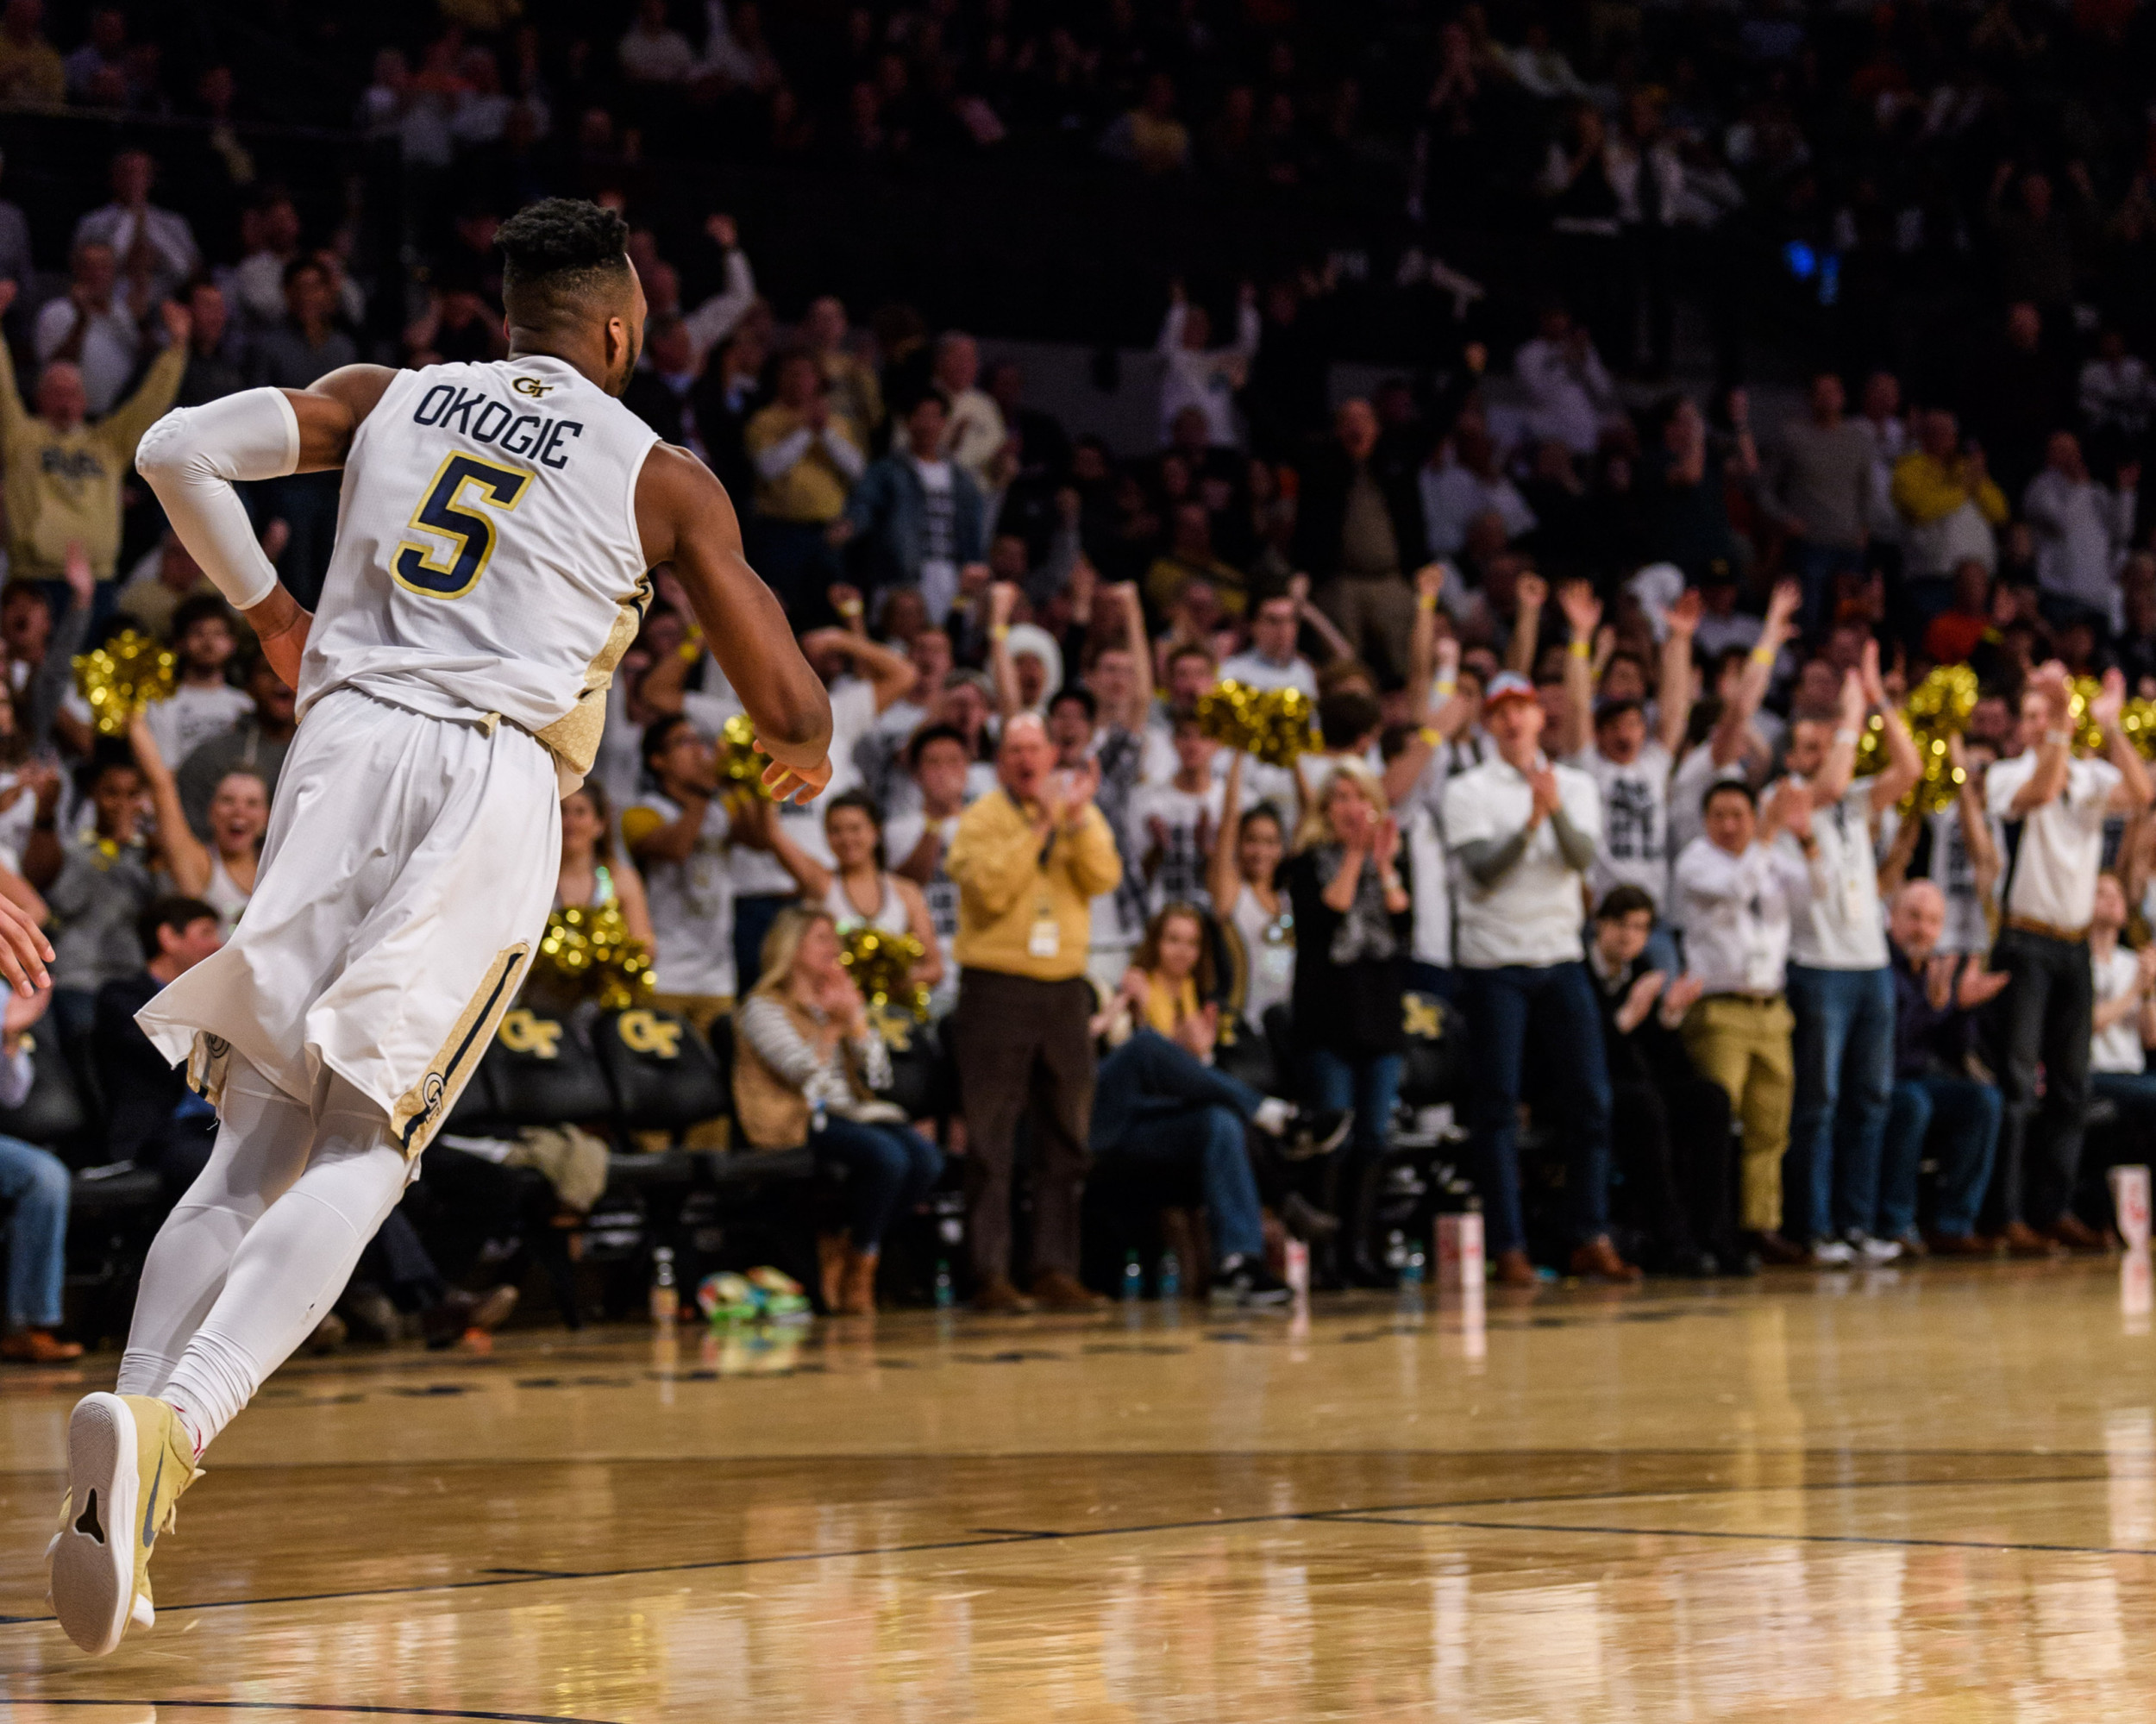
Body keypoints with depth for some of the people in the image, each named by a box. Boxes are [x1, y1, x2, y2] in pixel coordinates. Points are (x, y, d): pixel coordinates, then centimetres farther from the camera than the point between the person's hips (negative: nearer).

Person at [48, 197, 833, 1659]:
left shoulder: (384, 398, 20)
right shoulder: (663, 477, 12)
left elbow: (178, 450, 6)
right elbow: (792, 711, 10)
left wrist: (266, 609, 21)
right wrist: (804, 765, 35)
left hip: (345, 749, 3)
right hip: (495, 784, -3)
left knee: (256, 1144, 7)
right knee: (364, 1149, -9)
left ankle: (128, 1470, -8)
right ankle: (173, 1424, -32)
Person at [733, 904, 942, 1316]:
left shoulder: (838, 1000, 23)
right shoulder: (763, 1007, 2)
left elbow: (879, 1076, 11)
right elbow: (802, 1069, -14)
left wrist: (856, 1019, 1)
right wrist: (834, 1024, -13)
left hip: (852, 1112, 7)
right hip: (797, 1123, -7)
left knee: (926, 1158, -20)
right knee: (886, 1155, -33)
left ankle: (839, 1248, -10)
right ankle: (859, 1272, -17)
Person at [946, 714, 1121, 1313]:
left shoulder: (1083, 817, 12)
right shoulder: (981, 819, 1)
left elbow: (1103, 878, -4)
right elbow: (990, 890, -15)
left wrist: (1077, 820, -16)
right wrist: (1040, 825, -15)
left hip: (1064, 989, 4)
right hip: (996, 988, -4)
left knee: (1065, 1138, 5)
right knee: (990, 1140, -5)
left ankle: (1055, 1268, 9)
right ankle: (991, 1274, -5)